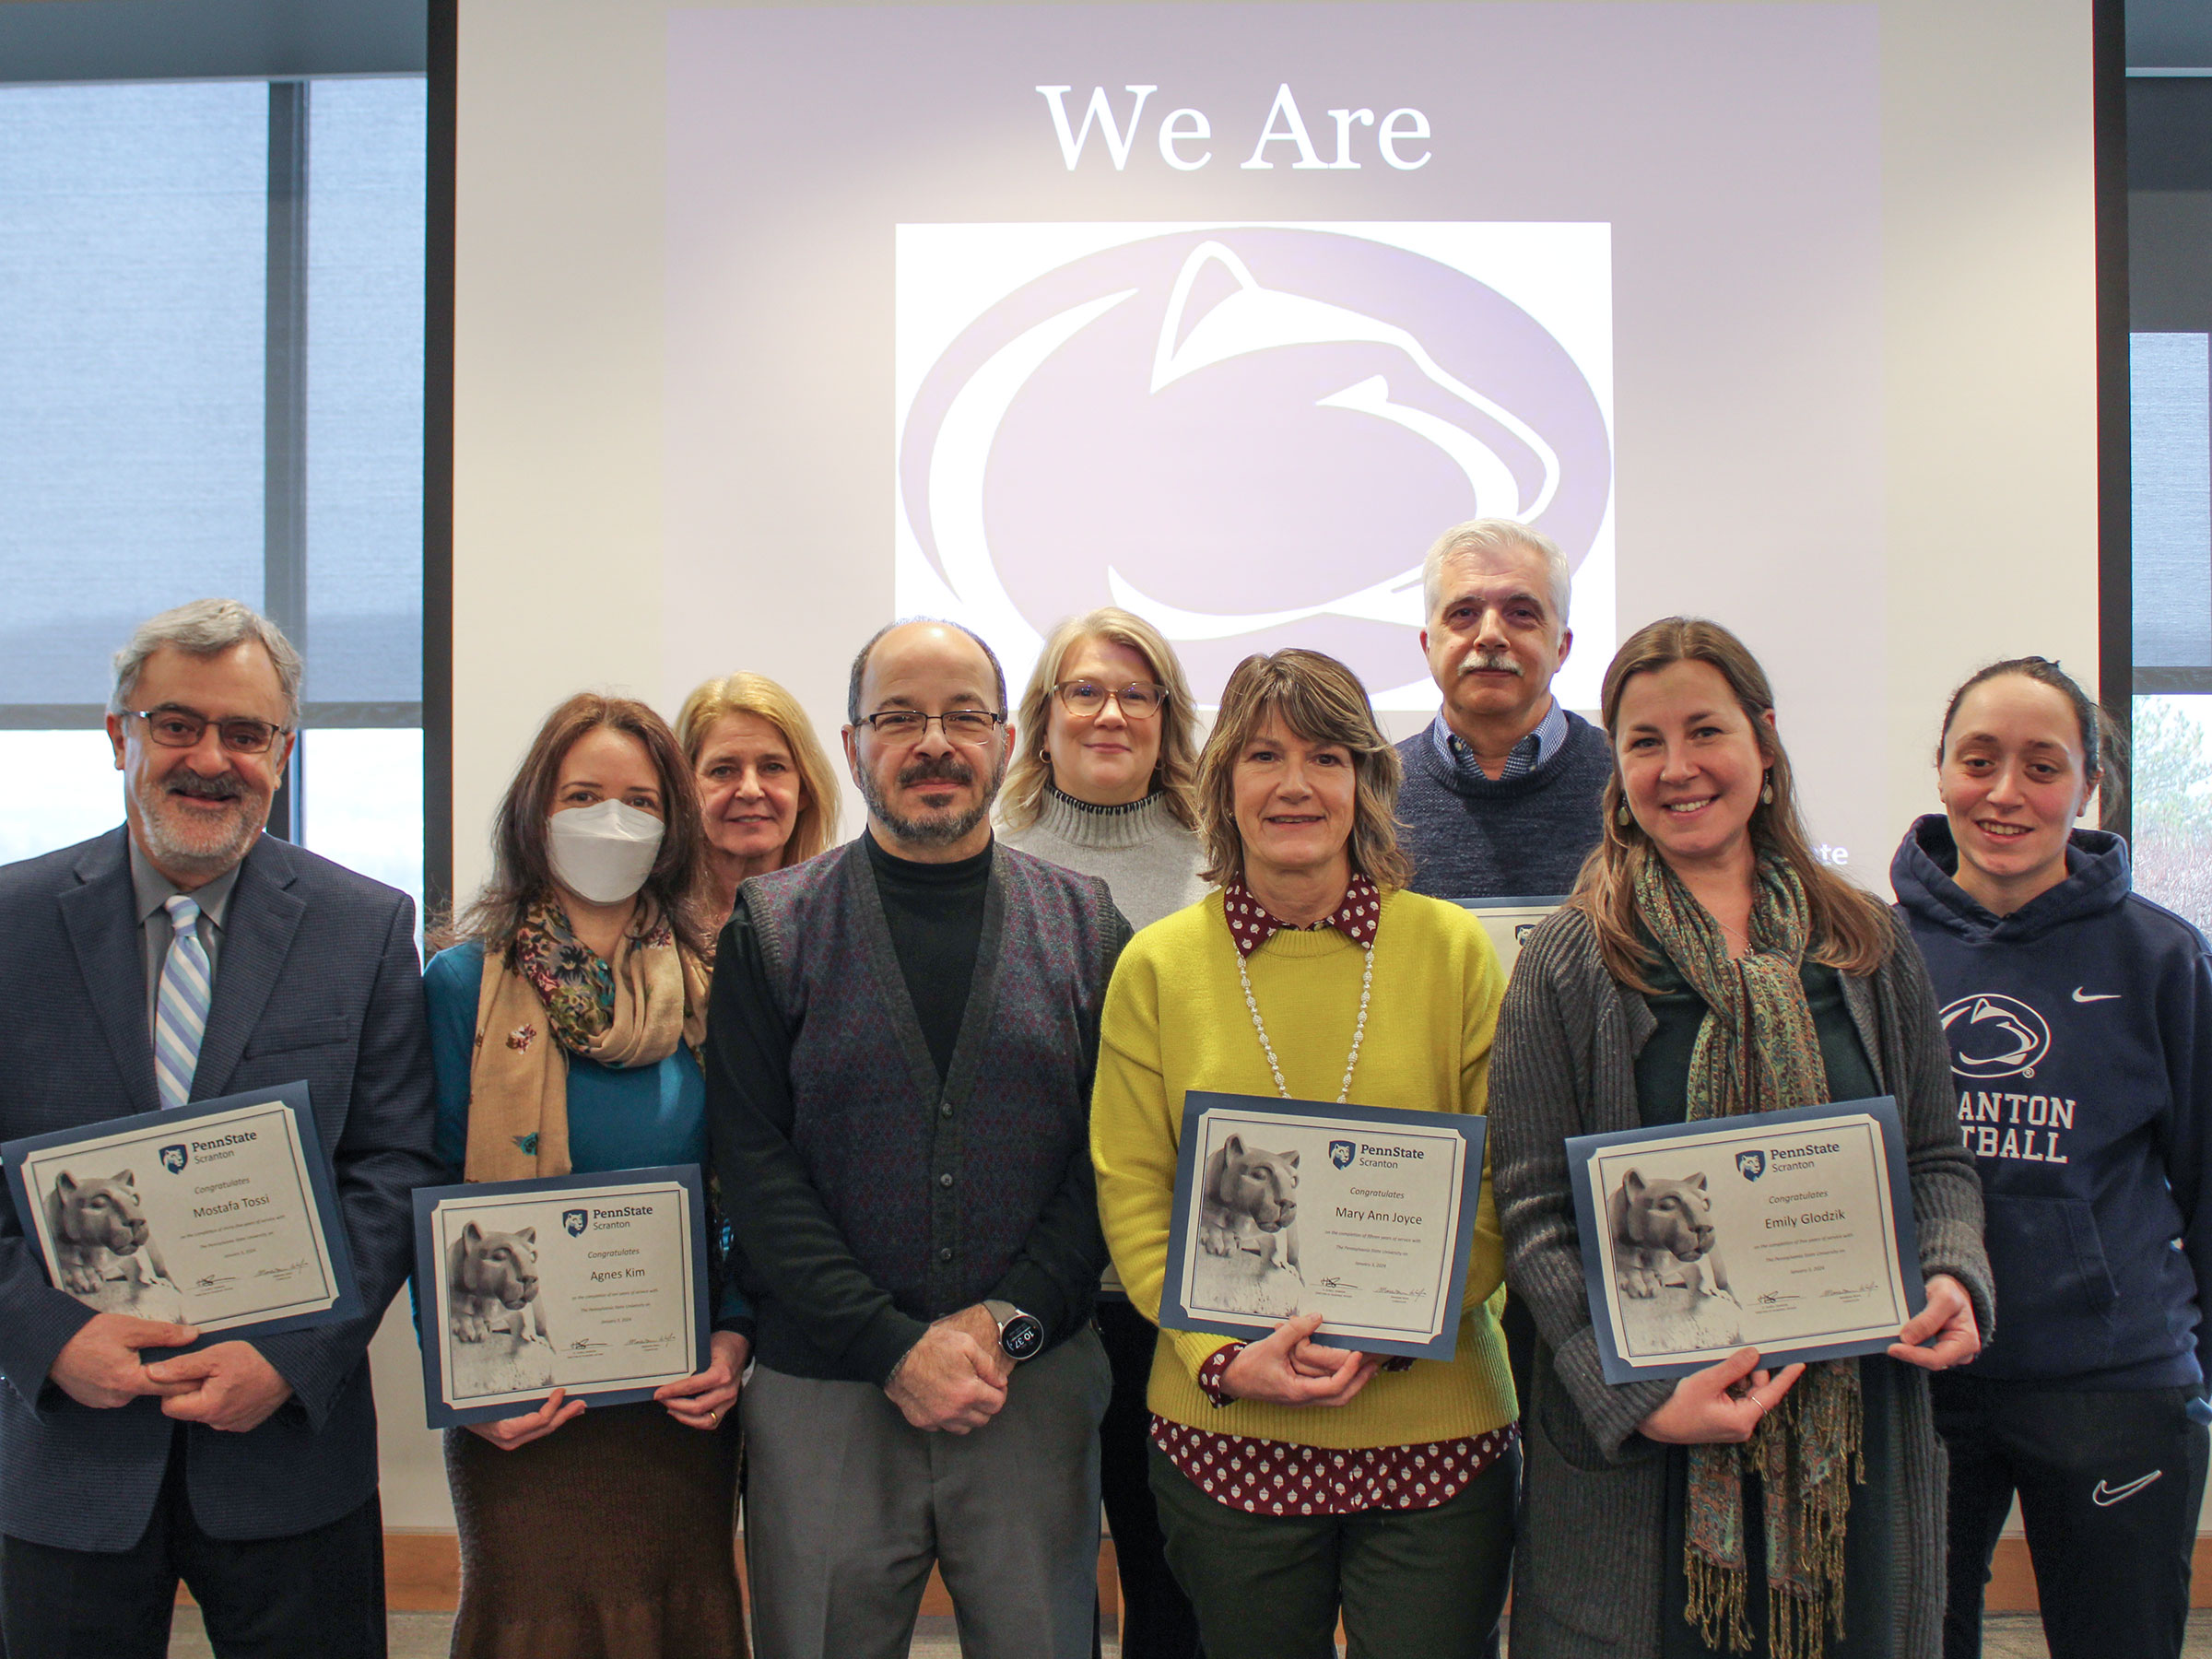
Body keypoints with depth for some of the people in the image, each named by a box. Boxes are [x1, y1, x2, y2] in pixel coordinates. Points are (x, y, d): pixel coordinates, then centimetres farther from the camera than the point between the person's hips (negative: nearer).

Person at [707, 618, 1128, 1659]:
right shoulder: (770, 926, 2)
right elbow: (754, 1163, -4)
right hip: (823, 1393, -1)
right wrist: (894, 1347, -11)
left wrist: (1009, 1321, -10)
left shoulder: (1085, 924, 5)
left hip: (1036, 1384, 1)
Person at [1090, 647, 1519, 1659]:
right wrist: (1223, 1356, -11)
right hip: (1226, 1435, 1)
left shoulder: (1451, 948, 0)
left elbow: (1503, 1187, 0)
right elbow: (1130, 1193, 1)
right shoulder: (1158, 964, 1)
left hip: (1434, 1427, 0)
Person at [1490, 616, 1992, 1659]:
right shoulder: (1569, 961, -4)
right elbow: (1534, 1211, -7)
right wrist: (1639, 1396, -18)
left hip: (1854, 1430, 3)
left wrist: (1954, 1279, -7)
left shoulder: (1869, 946, 6)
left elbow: (1937, 1159, 13)